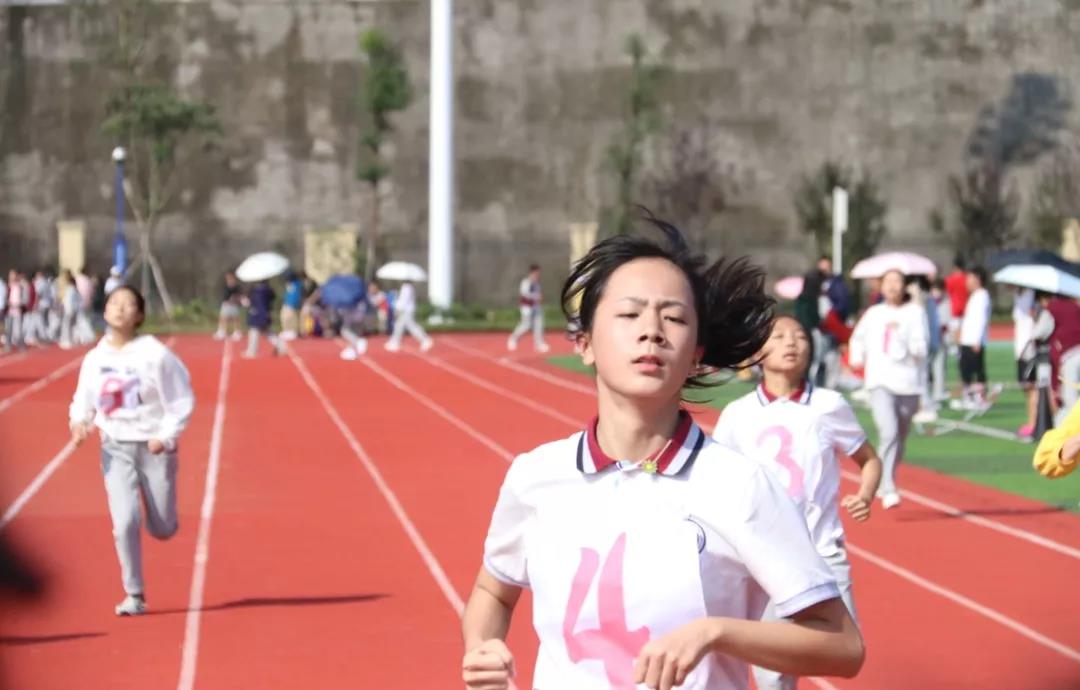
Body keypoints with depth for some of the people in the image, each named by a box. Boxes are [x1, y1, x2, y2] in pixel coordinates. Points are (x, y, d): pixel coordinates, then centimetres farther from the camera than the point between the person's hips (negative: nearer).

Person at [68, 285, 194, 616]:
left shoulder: (155, 354, -11)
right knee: (126, 522, -11)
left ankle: (163, 517, 42)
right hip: (116, 448, 2)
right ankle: (134, 595, 1)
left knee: (161, 528, 4)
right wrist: (79, 421, -10)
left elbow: (182, 400, -6)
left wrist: (166, 436, -17)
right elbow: (83, 399, 12)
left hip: (154, 447, -2)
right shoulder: (95, 359, 0)